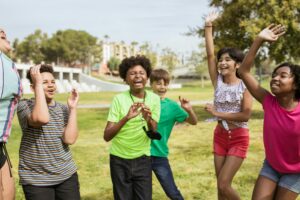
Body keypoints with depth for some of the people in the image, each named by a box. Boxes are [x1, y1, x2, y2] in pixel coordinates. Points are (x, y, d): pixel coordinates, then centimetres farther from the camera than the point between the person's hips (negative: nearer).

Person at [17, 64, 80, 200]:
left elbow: (70, 139, -9)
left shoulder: (64, 109, 4)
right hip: (36, 180, -4)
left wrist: (73, 108, -10)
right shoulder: (24, 105, -8)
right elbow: (42, 118, -30)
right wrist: (38, 84, -23)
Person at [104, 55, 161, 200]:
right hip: (119, 160, -1)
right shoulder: (119, 99, -12)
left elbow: (153, 134, -9)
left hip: (142, 159, 1)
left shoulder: (154, 99, -5)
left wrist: (148, 119, -29)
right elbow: (107, 136, -17)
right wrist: (126, 117, -31)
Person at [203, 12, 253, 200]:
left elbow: (246, 115, -19)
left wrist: (217, 113, -17)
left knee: (224, 185, -10)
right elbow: (210, 54, -8)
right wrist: (209, 25, -10)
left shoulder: (244, 85, -11)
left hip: (239, 138, -5)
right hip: (220, 136, 5)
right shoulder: (218, 82, -1)